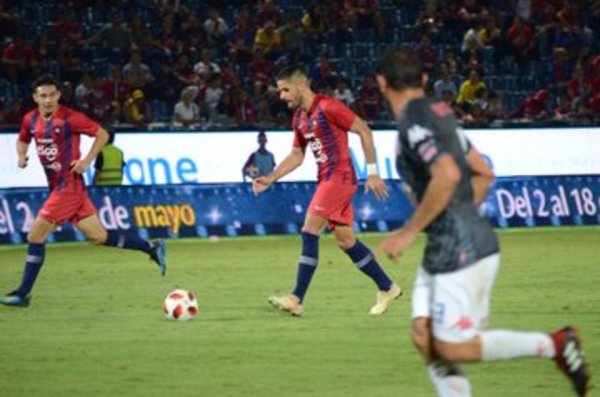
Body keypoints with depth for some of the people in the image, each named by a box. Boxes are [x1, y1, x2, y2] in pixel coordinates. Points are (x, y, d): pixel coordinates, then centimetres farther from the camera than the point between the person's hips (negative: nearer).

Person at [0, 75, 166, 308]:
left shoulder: (70, 118, -13)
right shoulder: (30, 120, 6)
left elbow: (102, 134, -5)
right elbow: (23, 139, 25)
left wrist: (86, 161, -13)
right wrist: (21, 155, 4)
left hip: (69, 185, -7)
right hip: (57, 187, 7)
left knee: (36, 235, -9)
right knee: (98, 236, 7)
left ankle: (23, 294, -2)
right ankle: (152, 248, 18)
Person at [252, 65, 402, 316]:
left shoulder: (328, 108, -13)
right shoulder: (299, 119, 13)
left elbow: (364, 131, -12)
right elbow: (296, 155, 23)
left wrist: (372, 172, -13)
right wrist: (270, 179, 12)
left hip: (339, 177, -9)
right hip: (327, 180, 9)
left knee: (309, 232, -14)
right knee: (345, 240, 10)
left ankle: (297, 299, -14)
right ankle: (387, 288, 21)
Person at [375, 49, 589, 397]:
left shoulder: (414, 122, -14)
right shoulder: (439, 113, 13)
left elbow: (448, 176, -29)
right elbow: (484, 174, 19)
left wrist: (409, 232, -21)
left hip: (458, 248, -9)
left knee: (452, 349, -5)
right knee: (425, 337, 8)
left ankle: (552, 344, -3)